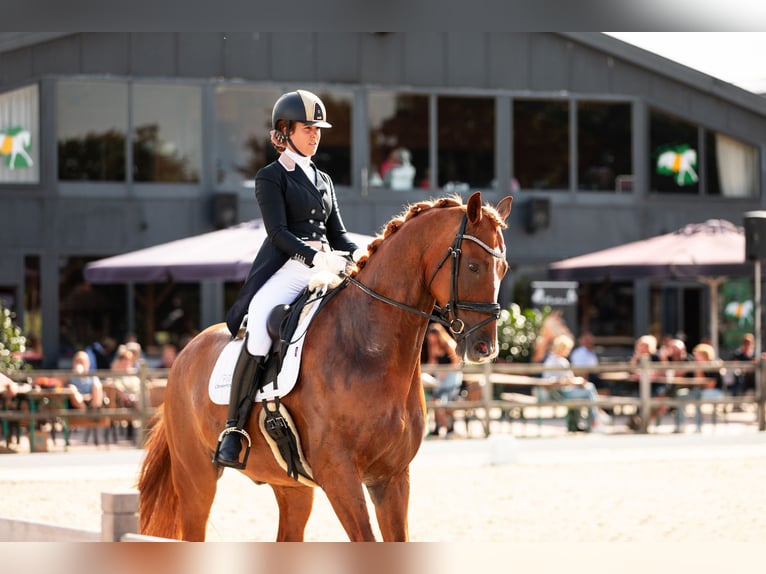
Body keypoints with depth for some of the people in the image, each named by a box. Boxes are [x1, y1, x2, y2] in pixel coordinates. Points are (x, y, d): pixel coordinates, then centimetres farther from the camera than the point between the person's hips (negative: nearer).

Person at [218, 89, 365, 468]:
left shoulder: (323, 180, 25)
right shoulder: (271, 177, 5)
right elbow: (278, 232, -7)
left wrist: (356, 254, -2)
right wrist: (315, 257, -23)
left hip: (326, 269, 6)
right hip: (286, 269, -6)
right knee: (259, 333, -33)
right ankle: (233, 428, -27)